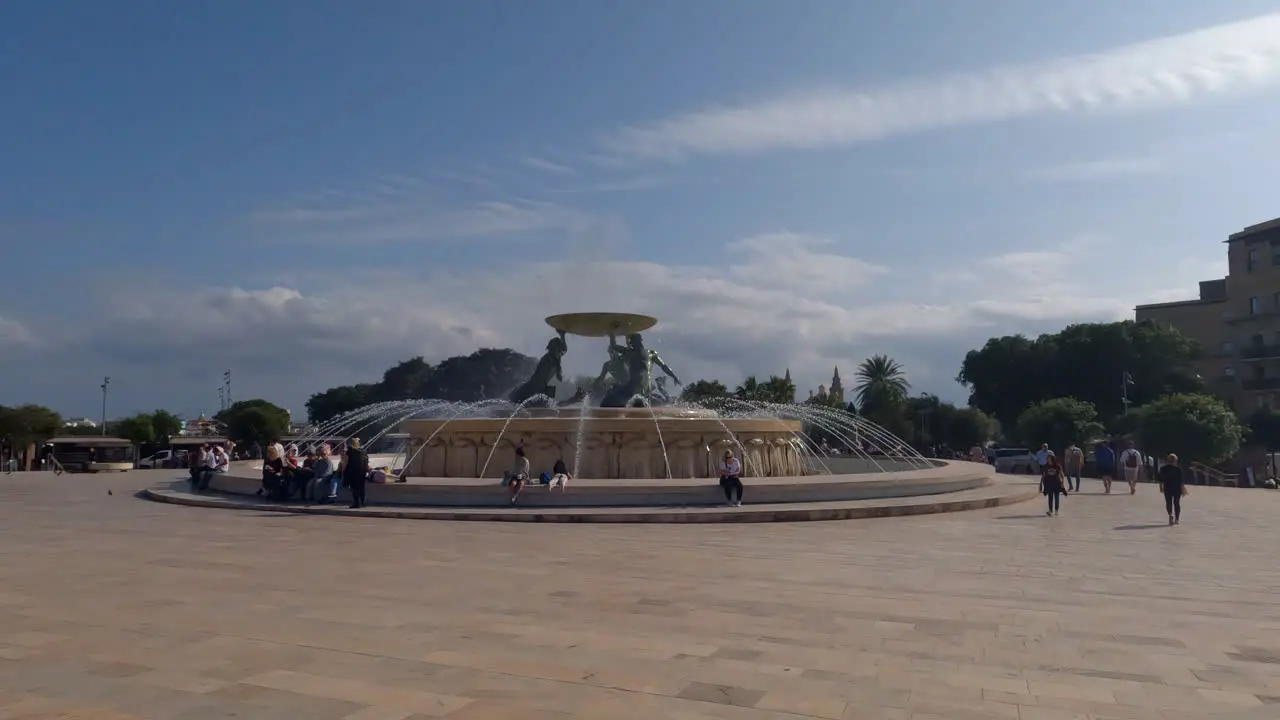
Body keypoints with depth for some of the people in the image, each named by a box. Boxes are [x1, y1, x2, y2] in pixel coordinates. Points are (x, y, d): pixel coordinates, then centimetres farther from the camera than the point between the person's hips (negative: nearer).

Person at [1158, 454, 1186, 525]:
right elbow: (1181, 481, -8)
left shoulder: (1163, 469, 0)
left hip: (1167, 488, 0)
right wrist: (1183, 489, -1)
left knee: (1168, 503, 5)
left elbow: (1161, 480, 5)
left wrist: (1161, 487, 17)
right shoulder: (1178, 469, -7)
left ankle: (1171, 514, -22)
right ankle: (1177, 519, 12)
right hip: (1177, 488, 0)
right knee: (1177, 503, 10)